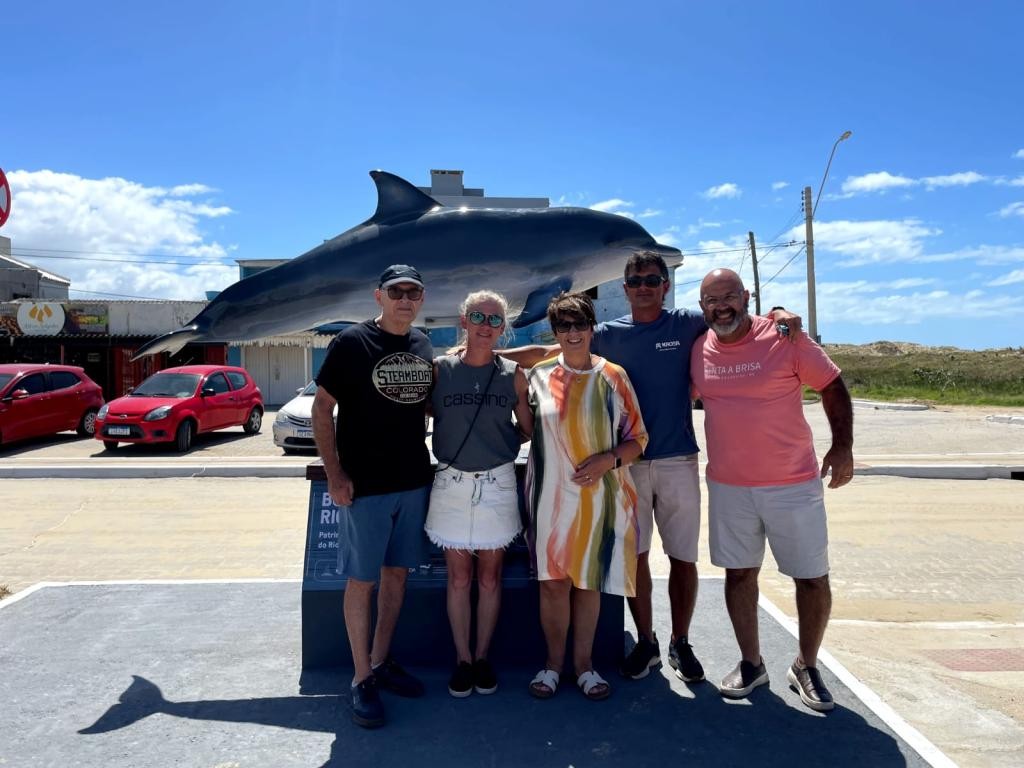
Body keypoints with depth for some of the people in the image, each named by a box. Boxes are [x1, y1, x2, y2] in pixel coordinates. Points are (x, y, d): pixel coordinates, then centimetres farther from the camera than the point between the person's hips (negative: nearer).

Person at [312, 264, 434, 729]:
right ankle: (362, 679, 16)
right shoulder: (352, 342, -9)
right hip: (364, 485, -6)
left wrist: (425, 462, 9)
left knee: (397, 572, 14)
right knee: (362, 580, 3)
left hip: (414, 481, 6)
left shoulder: (423, 346, 7)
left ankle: (381, 661, 30)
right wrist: (334, 474, -14)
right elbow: (322, 409, -8)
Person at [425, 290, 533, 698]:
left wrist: (499, 444, 1)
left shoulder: (513, 374, 1)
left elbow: (527, 428, 10)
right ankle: (462, 659, 22)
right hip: (452, 484, 0)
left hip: (497, 484, 1)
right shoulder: (440, 369, -2)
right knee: (459, 577, 8)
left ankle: (483, 657, 25)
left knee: (490, 576, 10)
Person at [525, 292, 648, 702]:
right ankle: (553, 662, 24)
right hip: (550, 495, 1)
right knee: (553, 581, 5)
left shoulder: (612, 377, 0)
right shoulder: (538, 376, 3)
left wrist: (608, 460, -14)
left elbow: (637, 437, 1)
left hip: (599, 496, 0)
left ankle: (583, 663, 26)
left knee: (588, 581, 10)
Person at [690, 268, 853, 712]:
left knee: (812, 578, 6)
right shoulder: (697, 350, 1)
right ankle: (751, 664, 30)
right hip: (728, 486, 3)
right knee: (739, 573, 12)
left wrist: (843, 445, -9)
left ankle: (806, 668, 27)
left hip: (794, 484, -2)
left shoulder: (784, 338, -9)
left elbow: (832, 386, -2)